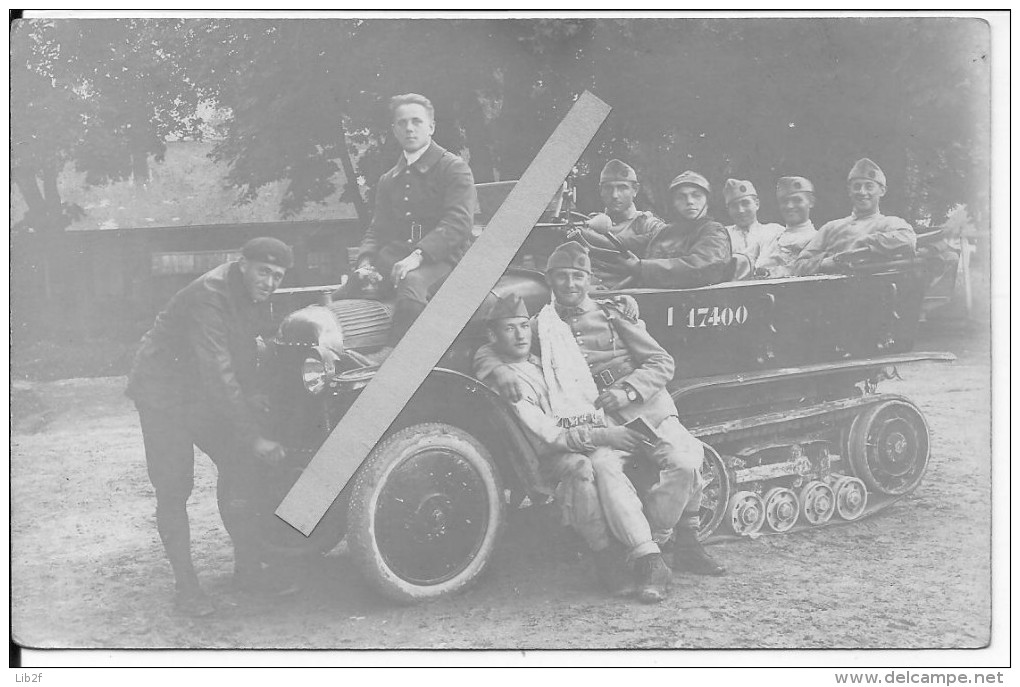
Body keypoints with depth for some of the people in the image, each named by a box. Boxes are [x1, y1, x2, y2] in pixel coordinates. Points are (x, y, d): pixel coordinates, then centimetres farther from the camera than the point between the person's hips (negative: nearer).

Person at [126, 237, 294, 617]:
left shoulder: (252, 295, -4)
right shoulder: (209, 296, -30)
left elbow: (245, 347, 13)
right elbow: (218, 375, -34)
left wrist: (251, 393, -3)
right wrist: (253, 437, -32)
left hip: (205, 394, 8)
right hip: (164, 393, -8)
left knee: (239, 464, 5)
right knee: (173, 489, -6)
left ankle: (248, 564, 17)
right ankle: (186, 586, 2)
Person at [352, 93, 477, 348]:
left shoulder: (454, 168, 2)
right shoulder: (388, 180, 23)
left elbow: (459, 222, -11)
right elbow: (377, 230, 21)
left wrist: (418, 255, -24)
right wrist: (366, 261, -2)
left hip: (440, 258, -6)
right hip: (393, 260, 6)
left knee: (411, 283, -39)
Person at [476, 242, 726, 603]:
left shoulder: (611, 314, 14)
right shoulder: (541, 326, 14)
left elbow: (661, 363, 9)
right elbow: (484, 350, 12)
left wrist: (628, 390, -10)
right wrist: (498, 369, -13)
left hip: (647, 409, 1)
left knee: (684, 462, -26)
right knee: (603, 464, -35)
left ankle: (653, 542, -9)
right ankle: (649, 560, -32)